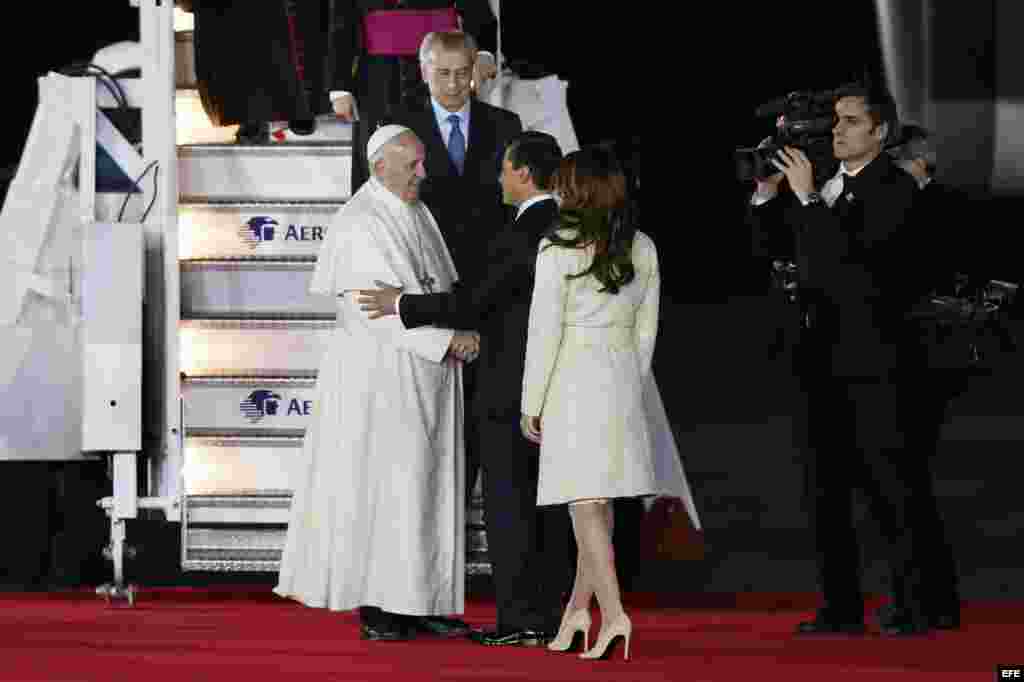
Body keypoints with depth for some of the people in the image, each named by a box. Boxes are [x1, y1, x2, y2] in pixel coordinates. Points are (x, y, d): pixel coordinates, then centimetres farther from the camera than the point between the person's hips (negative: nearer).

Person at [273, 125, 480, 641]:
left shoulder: (418, 214, 13)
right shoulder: (360, 226, -14)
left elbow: (443, 287, 15)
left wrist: (462, 332, -4)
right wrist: (448, 339, -22)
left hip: (428, 371, 8)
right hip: (381, 372, -8)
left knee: (427, 486, 8)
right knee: (382, 487, -5)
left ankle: (418, 602, 12)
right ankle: (374, 607, -1)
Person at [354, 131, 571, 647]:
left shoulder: (519, 235, -18)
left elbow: (474, 304, -18)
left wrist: (403, 305, -9)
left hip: (511, 391, -8)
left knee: (508, 503, -3)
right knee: (548, 504, 10)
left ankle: (518, 620, -3)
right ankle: (551, 615, 13)